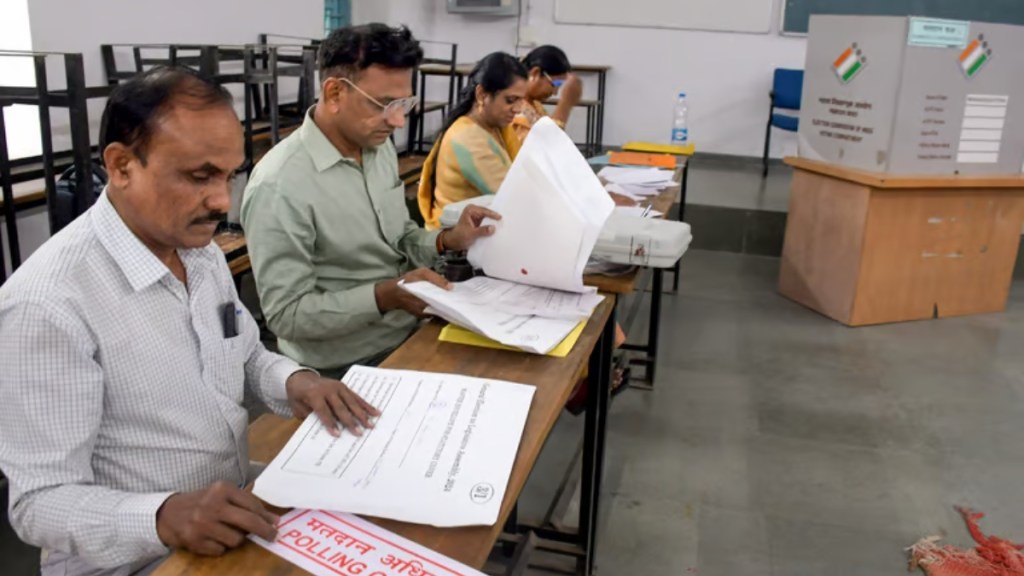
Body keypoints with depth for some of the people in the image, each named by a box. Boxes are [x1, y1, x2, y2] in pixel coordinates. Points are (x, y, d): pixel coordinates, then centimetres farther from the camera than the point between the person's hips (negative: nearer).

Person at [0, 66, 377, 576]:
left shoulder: (201, 250, 2)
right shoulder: (47, 304, -22)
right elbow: (41, 500, -19)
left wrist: (294, 381, -6)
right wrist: (163, 517, -35)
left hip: (237, 516, 7)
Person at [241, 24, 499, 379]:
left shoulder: (379, 148, 3)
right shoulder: (279, 187, -22)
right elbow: (287, 314, -21)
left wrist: (445, 241, -5)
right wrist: (385, 295, -29)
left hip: (409, 334, 8)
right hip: (348, 368, -7)